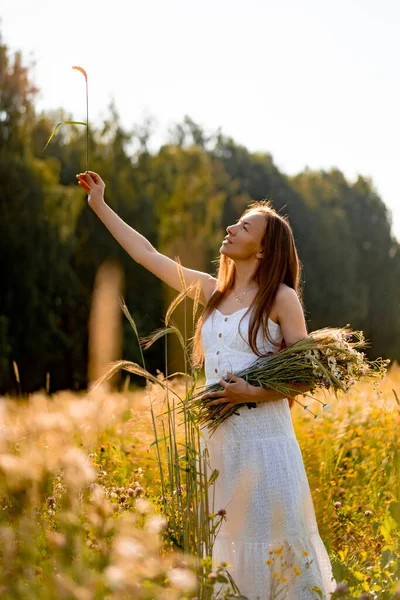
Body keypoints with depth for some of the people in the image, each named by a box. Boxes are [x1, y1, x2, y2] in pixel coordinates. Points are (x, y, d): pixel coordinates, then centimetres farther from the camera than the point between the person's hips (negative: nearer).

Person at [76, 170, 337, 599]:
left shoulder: (281, 298, -4)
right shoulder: (212, 290, 10)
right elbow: (147, 255, 16)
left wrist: (253, 392, -18)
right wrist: (100, 206, 18)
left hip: (263, 434, -5)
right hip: (217, 435, 6)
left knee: (275, 537, -2)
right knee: (224, 538, 10)